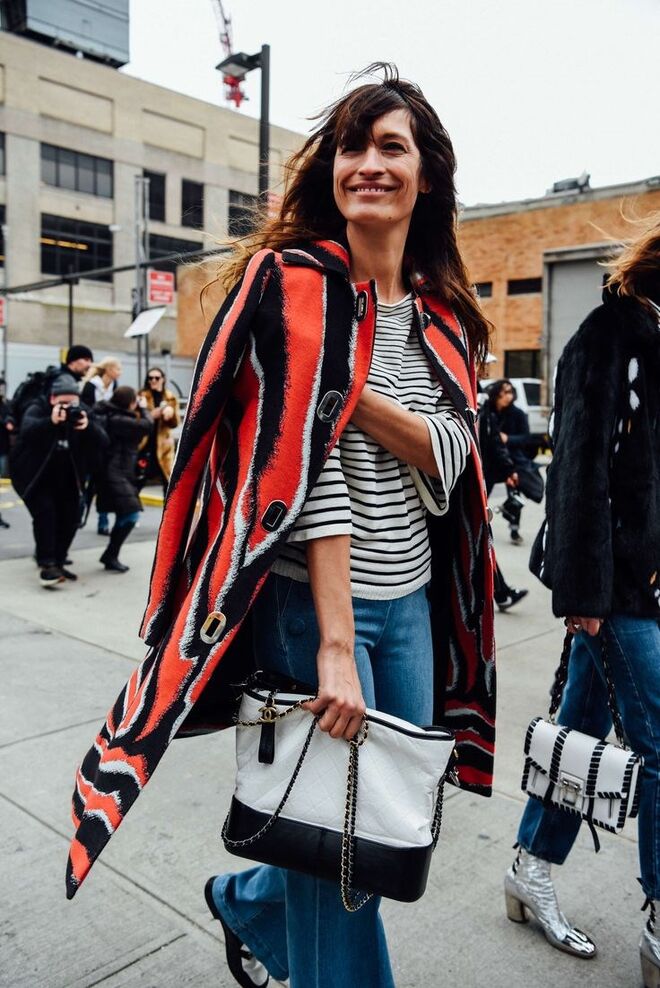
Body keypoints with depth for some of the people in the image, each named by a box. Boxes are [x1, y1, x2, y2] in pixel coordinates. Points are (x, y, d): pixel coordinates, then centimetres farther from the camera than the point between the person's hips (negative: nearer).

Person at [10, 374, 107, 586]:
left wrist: (88, 427, -36)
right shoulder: (37, 408, -15)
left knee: (70, 517, 0)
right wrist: (51, 421, -53)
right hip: (33, 475, -5)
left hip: (65, 478, 5)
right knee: (45, 512, -21)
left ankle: (57, 563, 14)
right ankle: (47, 565, -18)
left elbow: (103, 442, -15)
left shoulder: (81, 413, -4)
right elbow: (26, 430, -36)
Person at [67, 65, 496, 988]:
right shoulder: (300, 285, -9)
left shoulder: (444, 315, 10)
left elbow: (448, 460, -2)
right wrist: (336, 644, -22)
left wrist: (353, 389, -18)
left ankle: (250, 904, 45)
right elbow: (304, 465, -18)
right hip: (312, 601, -7)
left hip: (411, 603, 7)